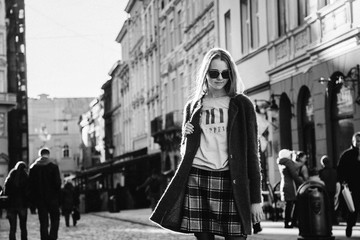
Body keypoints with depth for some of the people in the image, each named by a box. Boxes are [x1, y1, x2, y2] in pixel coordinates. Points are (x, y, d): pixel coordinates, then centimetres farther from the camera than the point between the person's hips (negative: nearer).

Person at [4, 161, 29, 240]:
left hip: (11, 206, 1)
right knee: (23, 227, 11)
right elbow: (29, 193, -7)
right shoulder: (26, 178, -5)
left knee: (12, 228, 4)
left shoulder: (9, 179, 3)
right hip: (23, 206, -1)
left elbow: (6, 193, 2)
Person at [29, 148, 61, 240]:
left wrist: (33, 200, 8)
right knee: (55, 219, 7)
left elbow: (30, 185, 4)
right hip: (52, 198, -2)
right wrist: (58, 198, 2)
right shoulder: (53, 167, -5)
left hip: (40, 200, 3)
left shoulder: (33, 168, 4)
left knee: (43, 222, 7)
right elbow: (58, 183, -8)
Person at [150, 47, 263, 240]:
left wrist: (256, 198, -3)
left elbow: (252, 151, 3)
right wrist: (186, 136, 0)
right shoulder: (192, 106, 15)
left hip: (231, 182, -2)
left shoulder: (242, 105, 6)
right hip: (197, 180, 2)